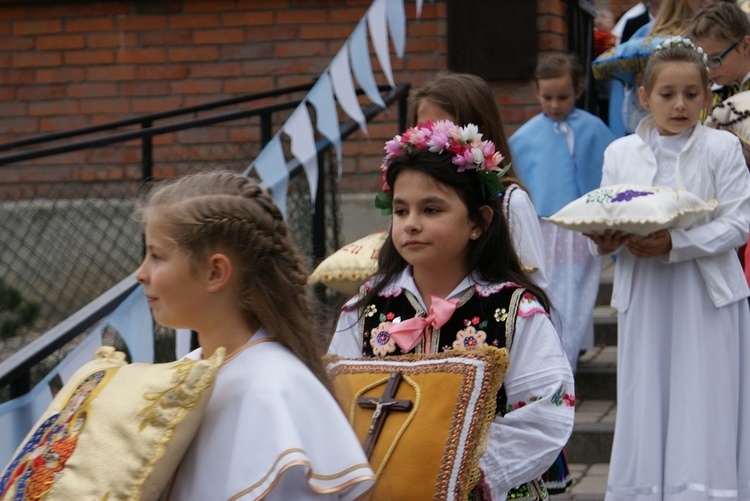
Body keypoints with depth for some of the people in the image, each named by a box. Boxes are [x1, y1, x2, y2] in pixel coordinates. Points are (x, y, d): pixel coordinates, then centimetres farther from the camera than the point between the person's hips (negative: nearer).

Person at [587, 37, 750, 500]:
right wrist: (606, 240, -15)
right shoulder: (621, 153, 8)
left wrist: (674, 244, -20)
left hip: (706, 302, -2)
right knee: (646, 406, 5)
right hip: (644, 297, 3)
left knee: (702, 407, -3)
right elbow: (604, 220, 9)